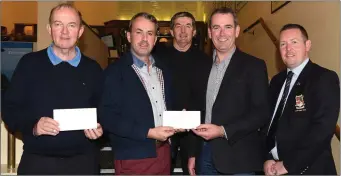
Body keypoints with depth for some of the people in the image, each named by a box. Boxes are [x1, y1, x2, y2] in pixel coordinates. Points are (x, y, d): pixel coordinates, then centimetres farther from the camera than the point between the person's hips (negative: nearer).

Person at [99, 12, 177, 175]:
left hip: (163, 153, 6)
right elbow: (108, 118, -15)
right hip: (133, 159, -6)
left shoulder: (162, 70, 11)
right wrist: (149, 132, -19)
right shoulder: (115, 71, -8)